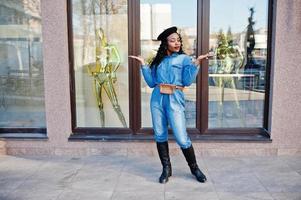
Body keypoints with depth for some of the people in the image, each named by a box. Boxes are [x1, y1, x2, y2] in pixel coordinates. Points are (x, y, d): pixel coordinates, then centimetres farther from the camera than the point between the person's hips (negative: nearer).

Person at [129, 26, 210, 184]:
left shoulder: (184, 58, 5)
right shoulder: (158, 60, 14)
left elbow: (188, 81, -7)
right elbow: (151, 82, 8)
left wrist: (196, 62, -13)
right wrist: (143, 65, 6)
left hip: (174, 100, -4)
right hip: (157, 99, 4)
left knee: (182, 138, -6)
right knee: (160, 135, 6)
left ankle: (194, 168, 15)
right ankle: (166, 169, 21)